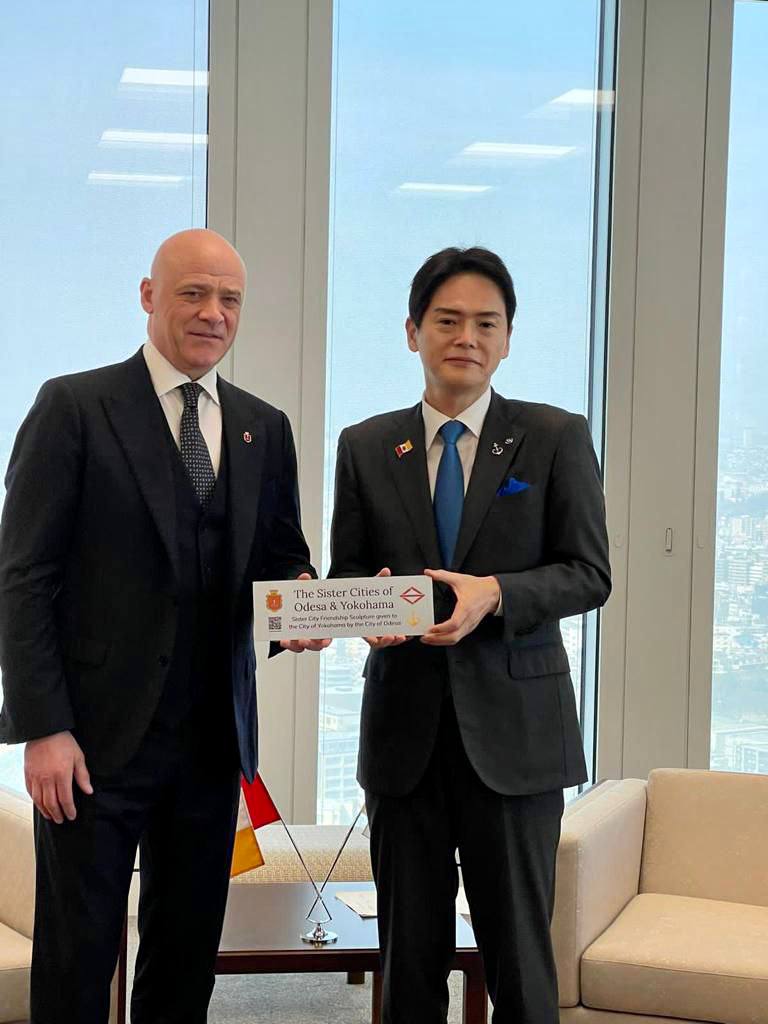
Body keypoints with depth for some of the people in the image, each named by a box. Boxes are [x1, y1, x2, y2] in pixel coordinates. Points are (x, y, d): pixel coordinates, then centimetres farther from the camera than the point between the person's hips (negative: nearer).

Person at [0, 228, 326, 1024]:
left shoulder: (264, 428, 11)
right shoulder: (74, 407, -4)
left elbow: (280, 556, 17)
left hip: (212, 739, 5)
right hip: (95, 734, -4)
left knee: (188, 950, 13)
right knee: (77, 955, 4)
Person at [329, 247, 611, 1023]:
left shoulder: (556, 437, 1)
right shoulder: (364, 447, 8)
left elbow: (589, 573, -2)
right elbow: (344, 569, 11)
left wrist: (494, 594, -19)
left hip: (512, 724, -2)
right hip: (404, 723, 2)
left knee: (518, 949, 2)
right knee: (410, 952, 11)